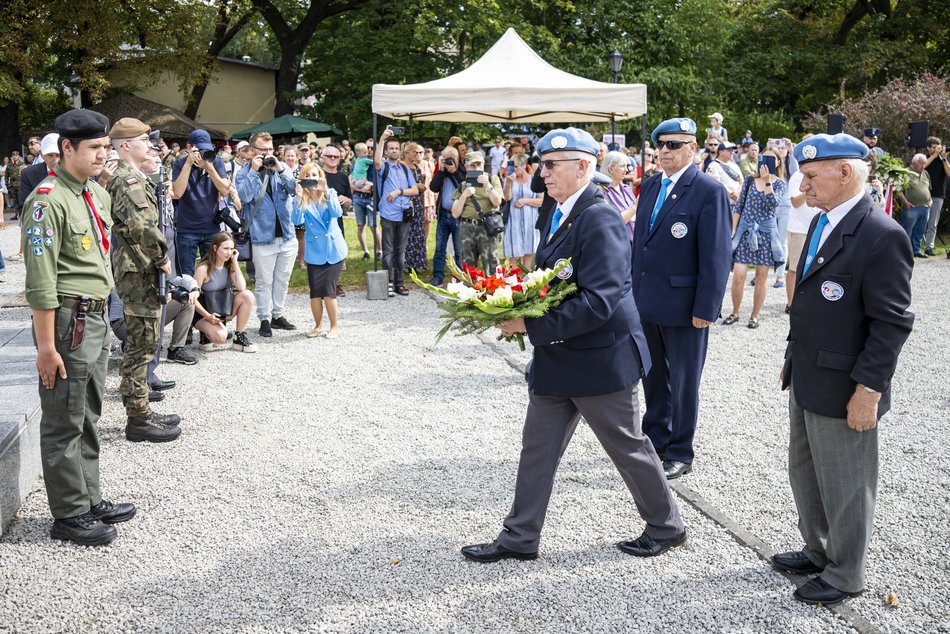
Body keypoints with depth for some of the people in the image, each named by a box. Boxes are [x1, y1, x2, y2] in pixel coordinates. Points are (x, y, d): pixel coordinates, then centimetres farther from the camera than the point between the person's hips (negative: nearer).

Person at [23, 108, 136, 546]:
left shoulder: (99, 195, 11)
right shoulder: (48, 200, -16)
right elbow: (41, 282, -19)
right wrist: (46, 347, -20)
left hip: (97, 318, 9)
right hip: (67, 321, -9)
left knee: (89, 418, 17)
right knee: (64, 424, 2)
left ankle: (90, 500, 29)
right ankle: (69, 515, 12)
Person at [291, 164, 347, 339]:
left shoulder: (330, 193, 1)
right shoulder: (302, 199, 1)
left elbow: (337, 213, -17)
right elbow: (297, 221, -15)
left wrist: (326, 192, -28)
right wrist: (299, 199, -27)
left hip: (334, 250, -1)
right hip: (314, 252, 1)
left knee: (328, 291, -6)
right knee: (315, 292, 2)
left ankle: (335, 326, 10)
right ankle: (318, 325, 22)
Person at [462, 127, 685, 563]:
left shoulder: (600, 219, -22)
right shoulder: (559, 214, 7)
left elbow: (598, 301, -29)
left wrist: (530, 325, -26)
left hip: (600, 359, -9)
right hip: (556, 359, 9)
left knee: (627, 446, 9)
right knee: (538, 446, 12)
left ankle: (666, 526, 30)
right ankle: (519, 538, 23)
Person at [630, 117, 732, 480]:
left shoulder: (709, 192, -12)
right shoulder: (650, 187, 10)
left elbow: (717, 255, -15)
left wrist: (705, 309, -17)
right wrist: (634, 289, 12)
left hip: (684, 306, -6)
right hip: (646, 301, 7)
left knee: (683, 381, 7)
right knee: (653, 377, 18)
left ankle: (680, 453, 20)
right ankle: (655, 439, 34)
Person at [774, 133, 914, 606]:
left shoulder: (882, 237, -21)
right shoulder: (822, 223, 8)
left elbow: (891, 324, -21)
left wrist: (868, 391, -21)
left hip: (843, 389, -9)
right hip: (805, 380, 9)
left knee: (845, 486, 8)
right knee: (804, 473, 22)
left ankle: (846, 575, 26)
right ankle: (819, 552, 40)